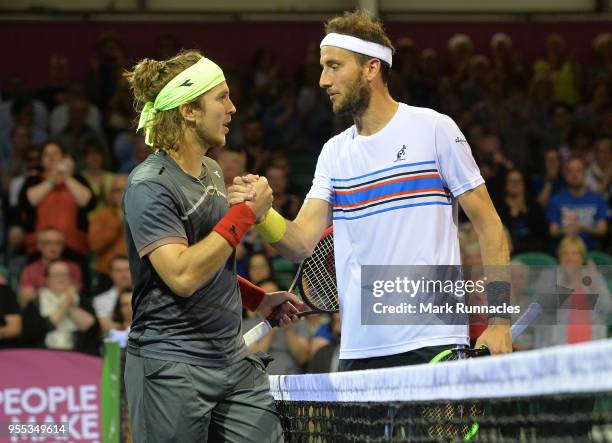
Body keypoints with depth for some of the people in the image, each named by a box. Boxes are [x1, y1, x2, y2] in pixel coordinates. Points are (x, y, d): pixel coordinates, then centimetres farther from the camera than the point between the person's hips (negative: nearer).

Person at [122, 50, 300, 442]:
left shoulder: (213, 172, 12)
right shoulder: (150, 186, -14)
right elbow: (182, 276, -24)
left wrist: (257, 299, 13)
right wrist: (245, 214, -19)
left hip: (235, 362, 8)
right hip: (173, 369, -8)